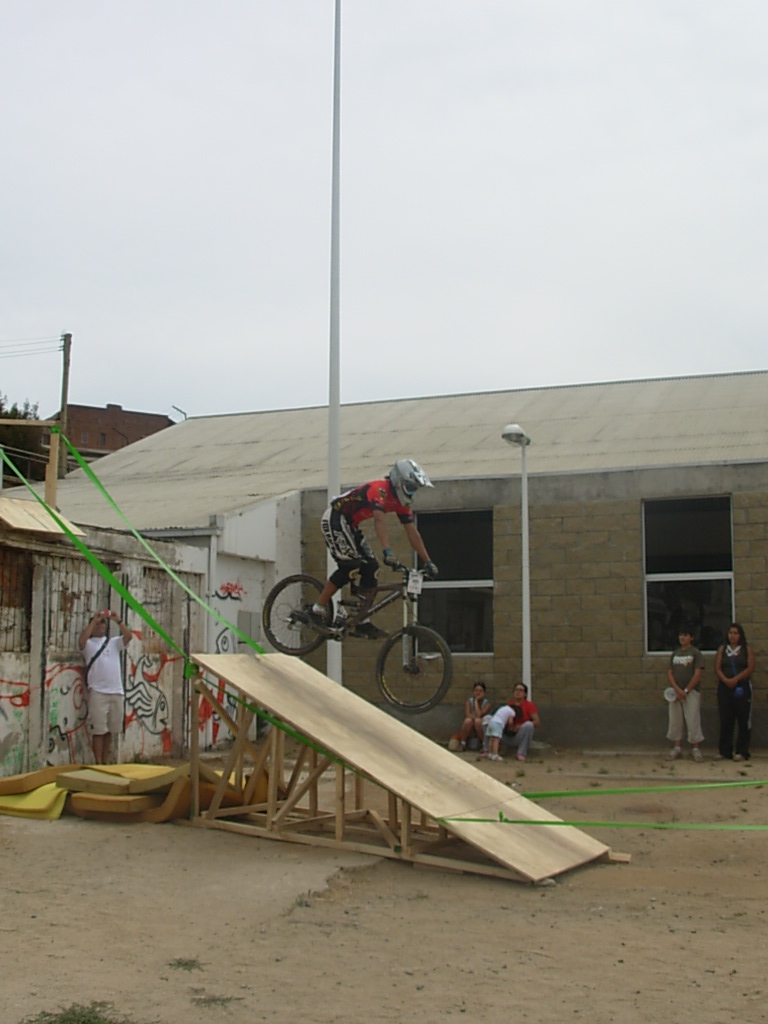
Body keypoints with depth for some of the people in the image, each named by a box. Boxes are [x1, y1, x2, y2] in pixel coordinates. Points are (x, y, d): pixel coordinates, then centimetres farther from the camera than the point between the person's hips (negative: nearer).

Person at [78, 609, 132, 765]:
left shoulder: (114, 642, 16)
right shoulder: (89, 644, 7)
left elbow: (128, 636, 0)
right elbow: (81, 641, -16)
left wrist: (118, 621, -10)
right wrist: (93, 621, -14)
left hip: (116, 692, 4)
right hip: (97, 692, -4)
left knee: (109, 730, 10)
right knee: (99, 731, -4)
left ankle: (106, 763, 18)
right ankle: (98, 764, 0)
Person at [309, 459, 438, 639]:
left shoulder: (401, 502, 2)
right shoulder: (380, 490, -26)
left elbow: (412, 533, 4)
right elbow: (380, 520, -41)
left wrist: (428, 562, 0)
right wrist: (388, 552, -53)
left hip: (350, 526, 9)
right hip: (335, 518, -9)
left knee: (370, 568, -1)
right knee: (350, 566, -20)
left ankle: (362, 622, 0)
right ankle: (318, 609, -12)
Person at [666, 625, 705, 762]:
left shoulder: (696, 653, -2)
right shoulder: (675, 653, 13)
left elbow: (697, 674, -9)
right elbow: (670, 673, 8)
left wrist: (686, 690, -12)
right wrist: (677, 689, -8)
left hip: (691, 692, -5)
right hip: (676, 692, 5)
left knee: (693, 721, -6)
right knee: (675, 721, 5)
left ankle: (695, 748, 1)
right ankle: (677, 747, 13)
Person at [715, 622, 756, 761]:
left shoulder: (747, 649, 4)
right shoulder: (722, 649, 11)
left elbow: (750, 668, -6)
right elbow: (717, 668, 3)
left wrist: (736, 679, -16)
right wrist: (726, 680, -15)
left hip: (742, 687, -2)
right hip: (725, 687, 2)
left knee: (743, 720, -3)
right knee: (725, 720, 3)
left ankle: (742, 751, 1)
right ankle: (724, 751, 9)